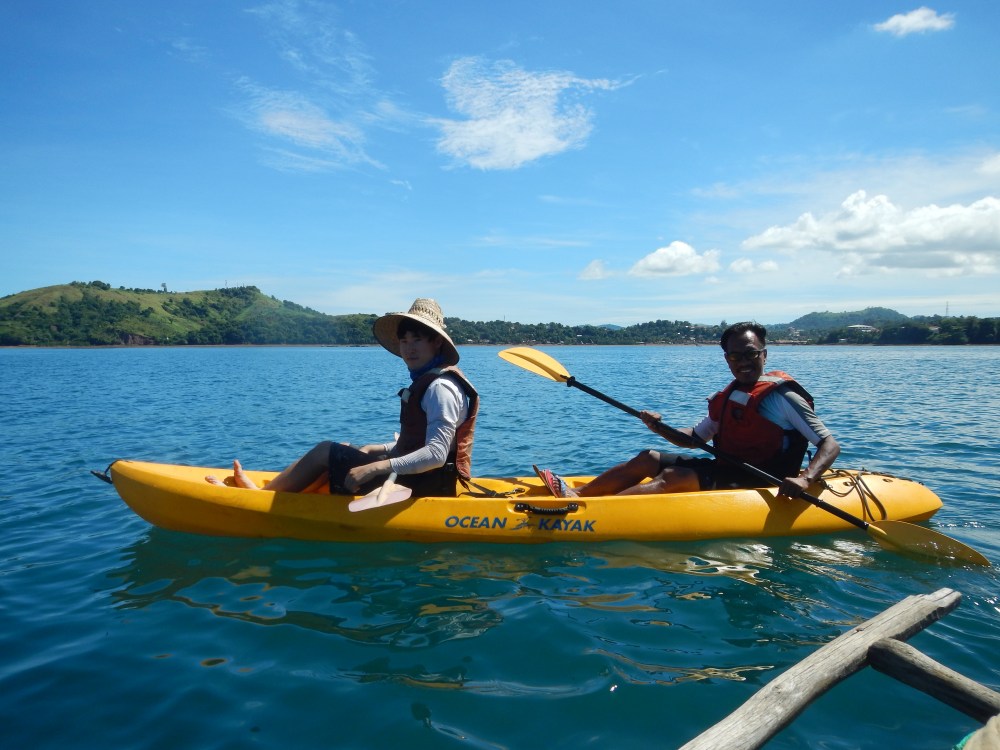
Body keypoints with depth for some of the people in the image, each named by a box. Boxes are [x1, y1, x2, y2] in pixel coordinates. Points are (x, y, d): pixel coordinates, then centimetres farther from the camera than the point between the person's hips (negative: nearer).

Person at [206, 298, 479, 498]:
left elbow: (436, 454, -27)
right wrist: (377, 450, 10)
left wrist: (375, 468, -30)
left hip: (421, 484, -10)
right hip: (420, 479, 10)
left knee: (325, 451, -3)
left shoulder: (440, 388, -18)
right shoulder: (427, 382, 13)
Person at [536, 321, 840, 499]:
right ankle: (576, 493, -10)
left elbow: (831, 444, -13)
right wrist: (659, 428, -3)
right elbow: (694, 438, 16)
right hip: (724, 470, 8)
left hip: (758, 484, -8)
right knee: (649, 459, 0)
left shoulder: (782, 396, -10)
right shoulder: (726, 399, 11)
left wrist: (805, 479, -31)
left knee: (673, 477, -26)